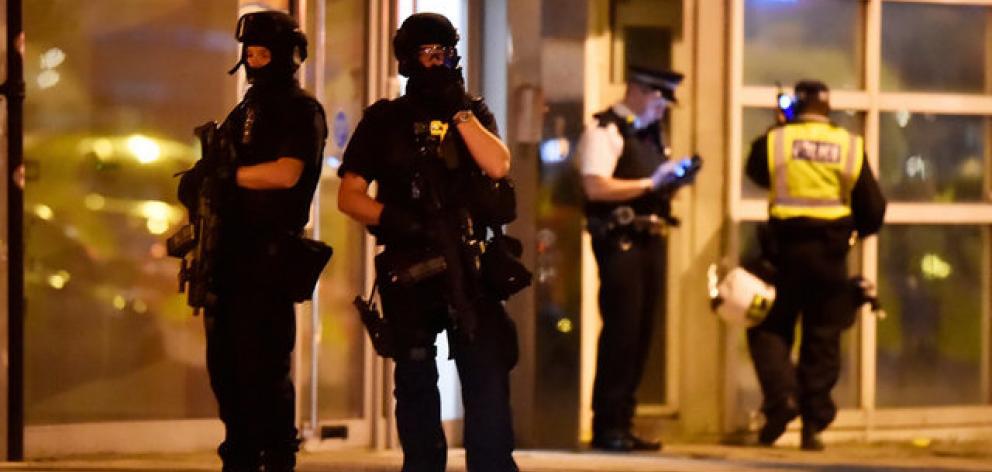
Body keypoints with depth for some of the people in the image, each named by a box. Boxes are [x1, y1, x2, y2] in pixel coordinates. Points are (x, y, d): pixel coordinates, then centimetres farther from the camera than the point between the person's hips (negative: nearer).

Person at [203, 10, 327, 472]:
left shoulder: (302, 111, -4)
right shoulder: (244, 112, 20)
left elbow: (286, 174, -18)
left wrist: (227, 174, -13)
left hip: (268, 257, -8)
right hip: (229, 252, 8)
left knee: (263, 364, -9)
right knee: (224, 361, 8)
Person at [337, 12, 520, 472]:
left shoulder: (473, 114, 11)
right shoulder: (383, 121, 7)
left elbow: (497, 166, -9)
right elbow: (349, 195, 4)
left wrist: (459, 110, -10)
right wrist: (391, 218, -14)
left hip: (467, 265, 0)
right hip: (408, 269, 0)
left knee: (486, 371, -10)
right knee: (415, 382, 6)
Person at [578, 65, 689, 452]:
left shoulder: (649, 134, 20)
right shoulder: (603, 131, -7)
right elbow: (595, 187, -19)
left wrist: (672, 180, 7)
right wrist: (650, 183, -19)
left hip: (649, 240, 9)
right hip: (620, 241, -9)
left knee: (641, 334, 8)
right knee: (620, 332, -9)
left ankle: (622, 424, 14)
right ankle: (607, 427, -5)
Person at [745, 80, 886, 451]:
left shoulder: (773, 141, -4)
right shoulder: (850, 147, 1)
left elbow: (755, 171, 19)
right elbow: (873, 211, 6)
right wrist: (853, 231, 25)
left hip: (785, 249, -1)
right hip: (830, 255, 2)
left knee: (769, 329, 12)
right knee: (822, 340, 8)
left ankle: (781, 396, -10)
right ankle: (813, 424, 7)